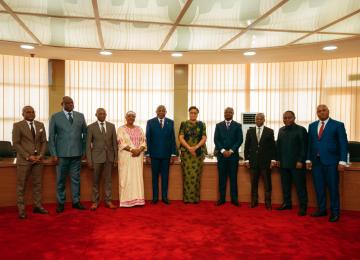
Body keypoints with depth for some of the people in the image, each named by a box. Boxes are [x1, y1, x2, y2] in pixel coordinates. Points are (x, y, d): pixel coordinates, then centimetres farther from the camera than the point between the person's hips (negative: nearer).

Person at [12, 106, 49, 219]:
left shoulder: (40, 125, 9)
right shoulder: (17, 125, -3)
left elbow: (44, 142, 10)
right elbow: (16, 143, -8)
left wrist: (40, 155, -4)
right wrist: (28, 156, -13)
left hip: (38, 159, 4)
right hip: (24, 159, -4)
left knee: (37, 184, 8)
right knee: (21, 185, 3)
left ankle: (37, 206, 18)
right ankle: (21, 209, 11)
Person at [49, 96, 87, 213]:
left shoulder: (80, 116, 8)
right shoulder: (55, 117, 2)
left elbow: (85, 134, 10)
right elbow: (51, 136, 1)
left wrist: (84, 150, 5)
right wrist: (53, 154, -4)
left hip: (77, 153, 2)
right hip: (62, 154, -2)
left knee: (76, 178, 9)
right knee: (61, 180, 5)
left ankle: (76, 201, 19)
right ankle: (61, 203, 18)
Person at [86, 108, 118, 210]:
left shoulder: (111, 126, 7)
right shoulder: (91, 127, 0)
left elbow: (114, 142, 8)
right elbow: (88, 144, -1)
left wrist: (116, 157, 4)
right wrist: (89, 160, -6)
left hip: (109, 157, 2)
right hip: (97, 157, -2)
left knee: (108, 180, 7)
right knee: (95, 180, 6)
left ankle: (108, 201, 15)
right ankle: (95, 201, 16)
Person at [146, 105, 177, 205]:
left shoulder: (170, 122, 5)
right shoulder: (150, 122, 2)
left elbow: (172, 138, 3)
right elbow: (148, 138, 0)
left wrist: (173, 153, -1)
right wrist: (147, 153, -4)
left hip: (166, 154, 1)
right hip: (154, 154, -1)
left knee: (165, 176, 8)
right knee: (155, 176, 7)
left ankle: (164, 197, 18)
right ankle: (155, 197, 17)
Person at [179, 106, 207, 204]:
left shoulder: (201, 124, 8)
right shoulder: (184, 124, 6)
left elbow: (204, 138, 0)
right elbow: (181, 138, -2)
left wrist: (196, 147, -15)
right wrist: (189, 147, -15)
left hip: (198, 152, 1)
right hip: (186, 152, 0)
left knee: (196, 175, 1)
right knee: (187, 175, 0)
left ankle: (196, 197, 10)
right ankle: (187, 198, 8)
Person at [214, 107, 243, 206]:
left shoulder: (238, 125, 6)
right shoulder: (218, 125, 9)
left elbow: (240, 140, -1)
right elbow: (216, 140, 2)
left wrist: (231, 151, -10)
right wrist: (223, 151, -10)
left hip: (233, 155, -1)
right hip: (221, 154, 1)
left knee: (233, 177, 3)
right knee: (222, 178, 3)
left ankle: (234, 199, 10)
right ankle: (222, 198, 10)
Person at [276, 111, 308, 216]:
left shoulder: (301, 130, -3)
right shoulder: (281, 130, 13)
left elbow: (304, 147, -8)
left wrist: (300, 161, -13)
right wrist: (278, 159, 9)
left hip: (296, 163, -5)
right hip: (283, 163, 5)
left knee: (300, 185, 1)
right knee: (285, 185, 11)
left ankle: (303, 206, 9)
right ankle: (287, 203, 22)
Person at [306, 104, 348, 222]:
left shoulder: (338, 125, -1)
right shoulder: (312, 126, 12)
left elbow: (343, 144, -4)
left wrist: (342, 162, -10)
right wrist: (308, 159, 7)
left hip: (331, 162, -4)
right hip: (316, 162, 4)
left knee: (333, 188, 3)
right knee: (319, 187, 10)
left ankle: (335, 212, 16)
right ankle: (321, 210, 23)